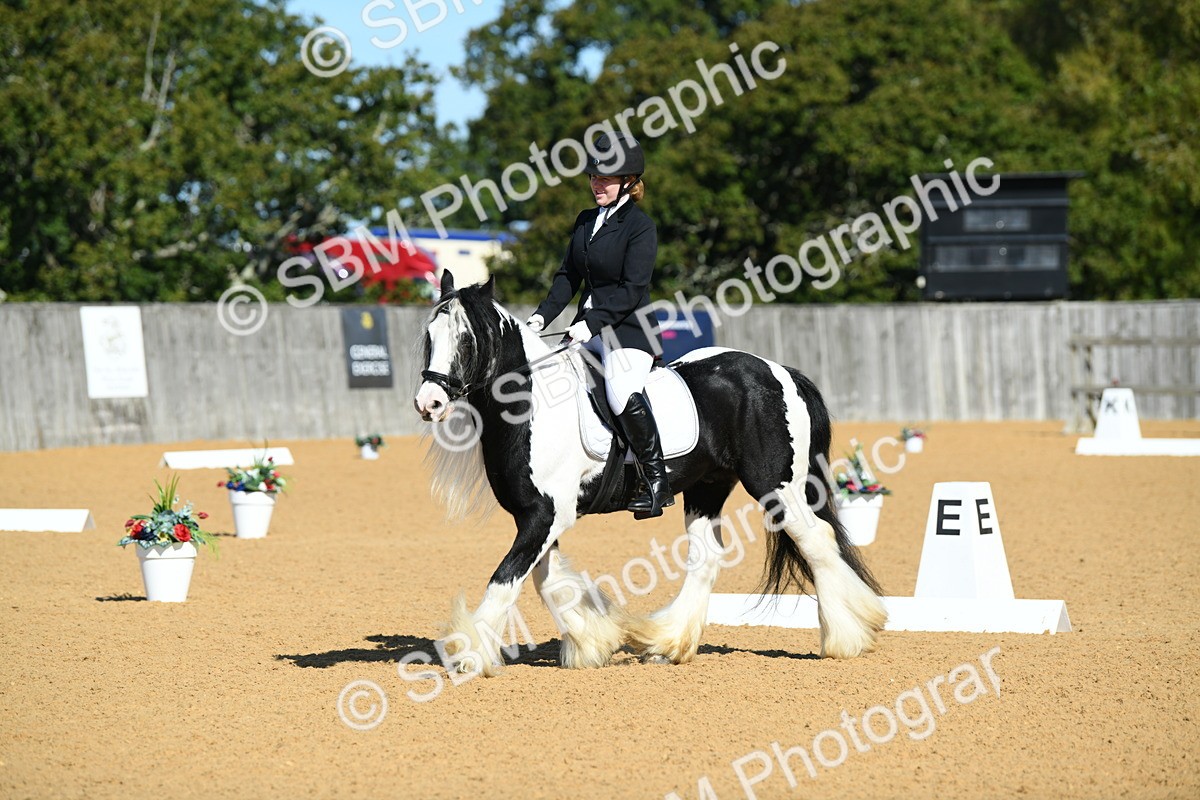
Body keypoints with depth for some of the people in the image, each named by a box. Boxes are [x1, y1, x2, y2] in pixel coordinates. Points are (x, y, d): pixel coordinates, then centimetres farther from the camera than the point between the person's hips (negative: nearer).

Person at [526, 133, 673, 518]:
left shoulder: (640, 226, -10)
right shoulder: (585, 221, 13)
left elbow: (633, 289, -16)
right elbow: (569, 276, 15)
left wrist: (592, 323, -23)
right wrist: (543, 315, 0)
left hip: (628, 328, -9)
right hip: (588, 327, 9)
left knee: (623, 396, -29)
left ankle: (656, 481, -21)